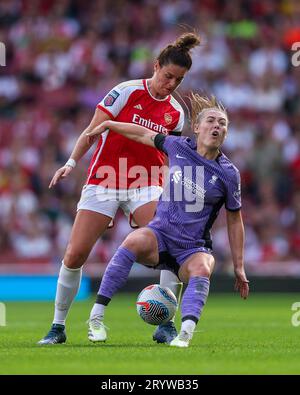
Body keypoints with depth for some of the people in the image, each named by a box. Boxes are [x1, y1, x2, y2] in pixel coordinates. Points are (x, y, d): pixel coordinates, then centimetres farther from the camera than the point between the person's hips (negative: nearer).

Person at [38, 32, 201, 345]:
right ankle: (58, 326, 11)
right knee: (74, 254, -7)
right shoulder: (126, 92, -5)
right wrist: (72, 162, -16)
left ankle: (165, 325, -11)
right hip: (103, 182, -2)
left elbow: (169, 158, 13)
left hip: (146, 186, 3)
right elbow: (93, 130, -4)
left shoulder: (175, 113, 6)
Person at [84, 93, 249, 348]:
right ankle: (97, 315, -30)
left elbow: (235, 221, 6)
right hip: (159, 235, 1)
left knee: (201, 269, -37)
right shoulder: (178, 147, 1)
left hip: (194, 248, -1)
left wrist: (239, 268, 6)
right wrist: (107, 124, 25)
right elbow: (145, 135, 20)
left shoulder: (228, 173, -3)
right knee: (135, 241, -33)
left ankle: (186, 333, -54)